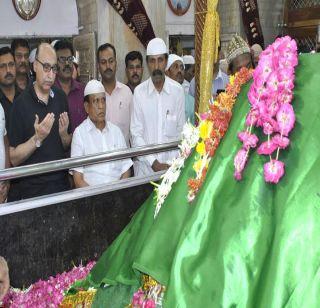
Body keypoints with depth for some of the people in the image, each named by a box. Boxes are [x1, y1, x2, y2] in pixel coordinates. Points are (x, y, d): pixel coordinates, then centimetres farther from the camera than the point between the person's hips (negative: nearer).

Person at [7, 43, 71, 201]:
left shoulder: (61, 97, 2)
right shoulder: (21, 103, -13)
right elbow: (13, 159, -12)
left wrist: (64, 134, -10)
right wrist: (37, 138, -23)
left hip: (61, 184, 4)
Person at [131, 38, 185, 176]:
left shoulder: (178, 90, -3)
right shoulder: (139, 92, -5)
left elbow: (180, 130, 0)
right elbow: (136, 134, -5)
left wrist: (173, 163, -7)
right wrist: (153, 163, -12)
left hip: (172, 165, 1)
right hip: (145, 165, 0)